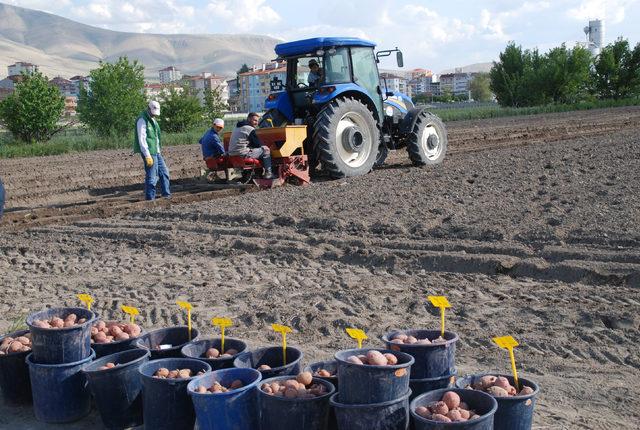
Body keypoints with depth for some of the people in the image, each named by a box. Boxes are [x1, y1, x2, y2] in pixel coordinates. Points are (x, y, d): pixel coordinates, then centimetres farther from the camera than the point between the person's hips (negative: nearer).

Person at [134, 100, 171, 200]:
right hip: (149, 152, -10)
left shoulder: (153, 120, 16)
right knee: (151, 177, -7)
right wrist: (147, 156, -22)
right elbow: (142, 139, -19)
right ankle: (150, 198, 0)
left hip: (156, 152, 10)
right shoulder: (142, 120, -14)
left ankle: (166, 194, 24)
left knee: (164, 172, 14)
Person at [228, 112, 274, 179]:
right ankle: (268, 173, 2)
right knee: (266, 150, -1)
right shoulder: (250, 129, -9)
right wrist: (264, 146, 16)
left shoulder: (238, 127, 22)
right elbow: (258, 143, -6)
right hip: (242, 154, -10)